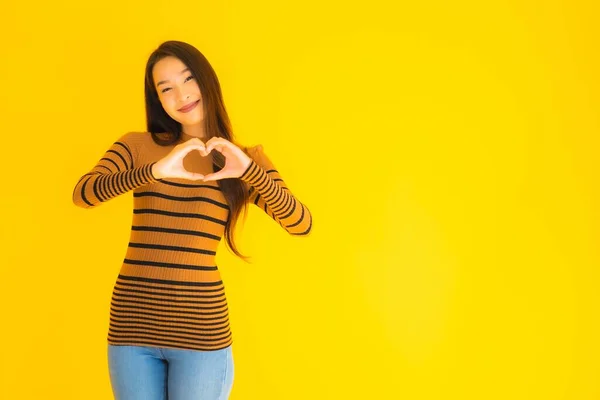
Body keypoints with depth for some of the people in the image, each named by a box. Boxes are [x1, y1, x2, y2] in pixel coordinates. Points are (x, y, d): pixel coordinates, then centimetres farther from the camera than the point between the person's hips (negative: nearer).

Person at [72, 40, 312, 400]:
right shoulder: (136, 146, 6)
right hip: (132, 322, 1)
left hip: (200, 327, -1)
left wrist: (249, 170, -22)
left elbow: (302, 225, -8)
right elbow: (82, 193, -11)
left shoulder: (244, 158, 4)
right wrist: (155, 170, -24)